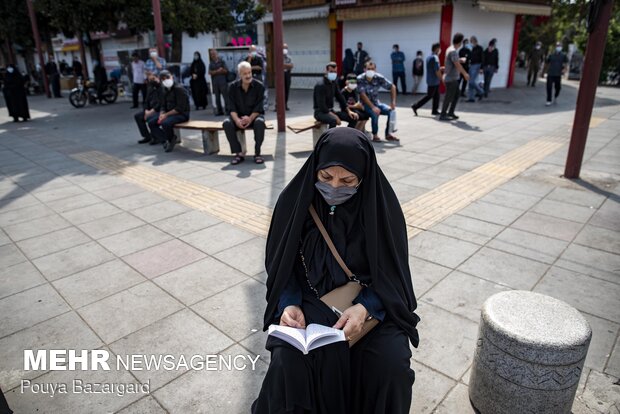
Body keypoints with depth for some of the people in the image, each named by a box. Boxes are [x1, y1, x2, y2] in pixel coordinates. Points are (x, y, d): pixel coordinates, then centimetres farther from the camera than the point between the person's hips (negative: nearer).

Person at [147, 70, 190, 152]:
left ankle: (171, 140, -6)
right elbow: (162, 106, 13)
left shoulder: (179, 88, -14)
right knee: (151, 122, -3)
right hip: (169, 114, 8)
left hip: (182, 114, -8)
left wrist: (166, 115, -20)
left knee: (165, 123, -33)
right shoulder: (163, 90, 10)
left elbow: (180, 108, -20)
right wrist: (161, 115, -11)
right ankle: (165, 140, -7)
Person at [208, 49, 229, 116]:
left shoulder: (222, 61, 5)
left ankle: (227, 110, -5)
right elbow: (210, 72, 2)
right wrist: (218, 71, -10)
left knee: (225, 95, -8)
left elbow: (225, 71, -3)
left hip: (223, 81, -3)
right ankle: (219, 111, 8)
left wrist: (215, 72, -7)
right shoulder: (211, 63, 13)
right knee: (217, 97, 4)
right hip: (215, 82, 4)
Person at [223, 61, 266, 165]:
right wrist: (237, 120, -28)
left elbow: (258, 107, -13)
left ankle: (257, 153, -22)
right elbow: (232, 107, -8)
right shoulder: (233, 86, -4)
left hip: (254, 115, -2)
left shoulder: (259, 86, -9)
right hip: (238, 116, 2)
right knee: (227, 123, -28)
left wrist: (250, 118, -30)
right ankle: (239, 153, -21)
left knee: (260, 122, -36)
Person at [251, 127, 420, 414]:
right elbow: (282, 266, -1)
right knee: (287, 366, -24)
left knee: (391, 367, -22)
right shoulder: (295, 200, -10)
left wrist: (364, 308, -23)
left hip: (372, 302, 0)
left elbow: (391, 271, -5)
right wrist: (290, 305, -19)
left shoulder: (380, 205, -11)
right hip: (310, 301, 0)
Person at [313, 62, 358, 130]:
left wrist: (348, 111, 1)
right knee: (333, 120, -40)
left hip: (330, 111, 8)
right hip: (320, 112, -8)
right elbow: (321, 105, -24)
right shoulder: (320, 85, -17)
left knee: (353, 118, -3)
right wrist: (335, 116, -29)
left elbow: (340, 97, 15)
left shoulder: (334, 83, 8)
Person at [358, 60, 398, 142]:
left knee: (391, 110, -16)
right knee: (375, 113, -33)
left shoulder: (379, 78, -9)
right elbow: (363, 95, -24)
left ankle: (388, 134, -3)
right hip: (365, 104, -4)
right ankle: (375, 135, -14)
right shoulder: (360, 79, -18)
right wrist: (373, 107, -33)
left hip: (376, 102, 4)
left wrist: (393, 102, -10)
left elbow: (392, 87, 0)